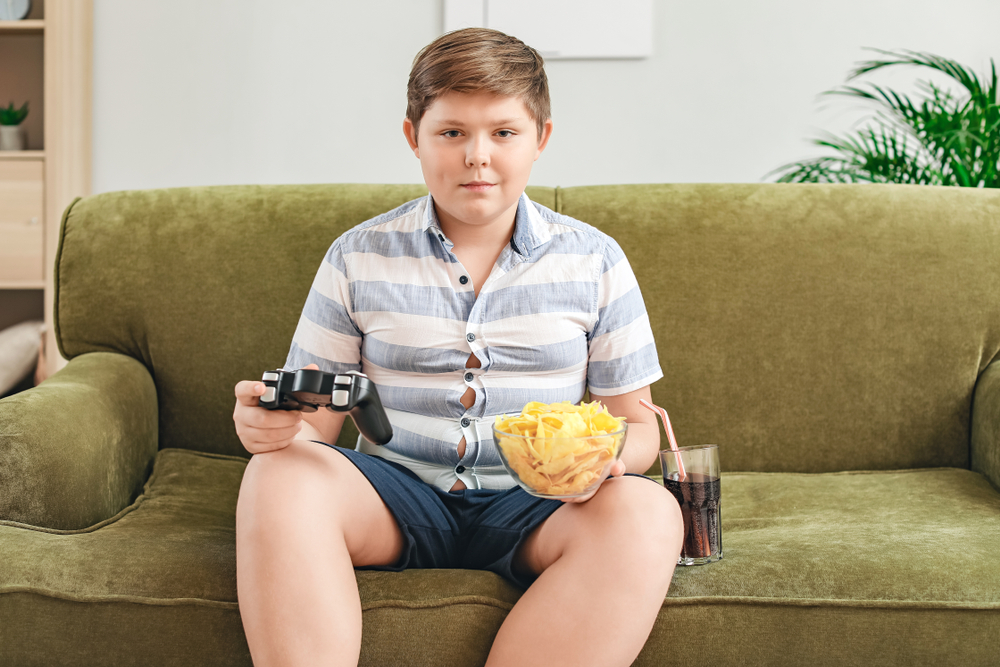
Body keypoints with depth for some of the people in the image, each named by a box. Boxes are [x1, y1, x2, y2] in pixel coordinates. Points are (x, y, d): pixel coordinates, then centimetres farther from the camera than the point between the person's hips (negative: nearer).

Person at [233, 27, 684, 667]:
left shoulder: (595, 261, 7)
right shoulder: (359, 257, 7)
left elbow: (639, 424, 9)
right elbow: (316, 418, 8)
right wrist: (277, 424, -18)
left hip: (534, 503, 0)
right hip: (396, 492, 0)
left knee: (649, 512, -32)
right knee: (278, 476, -30)